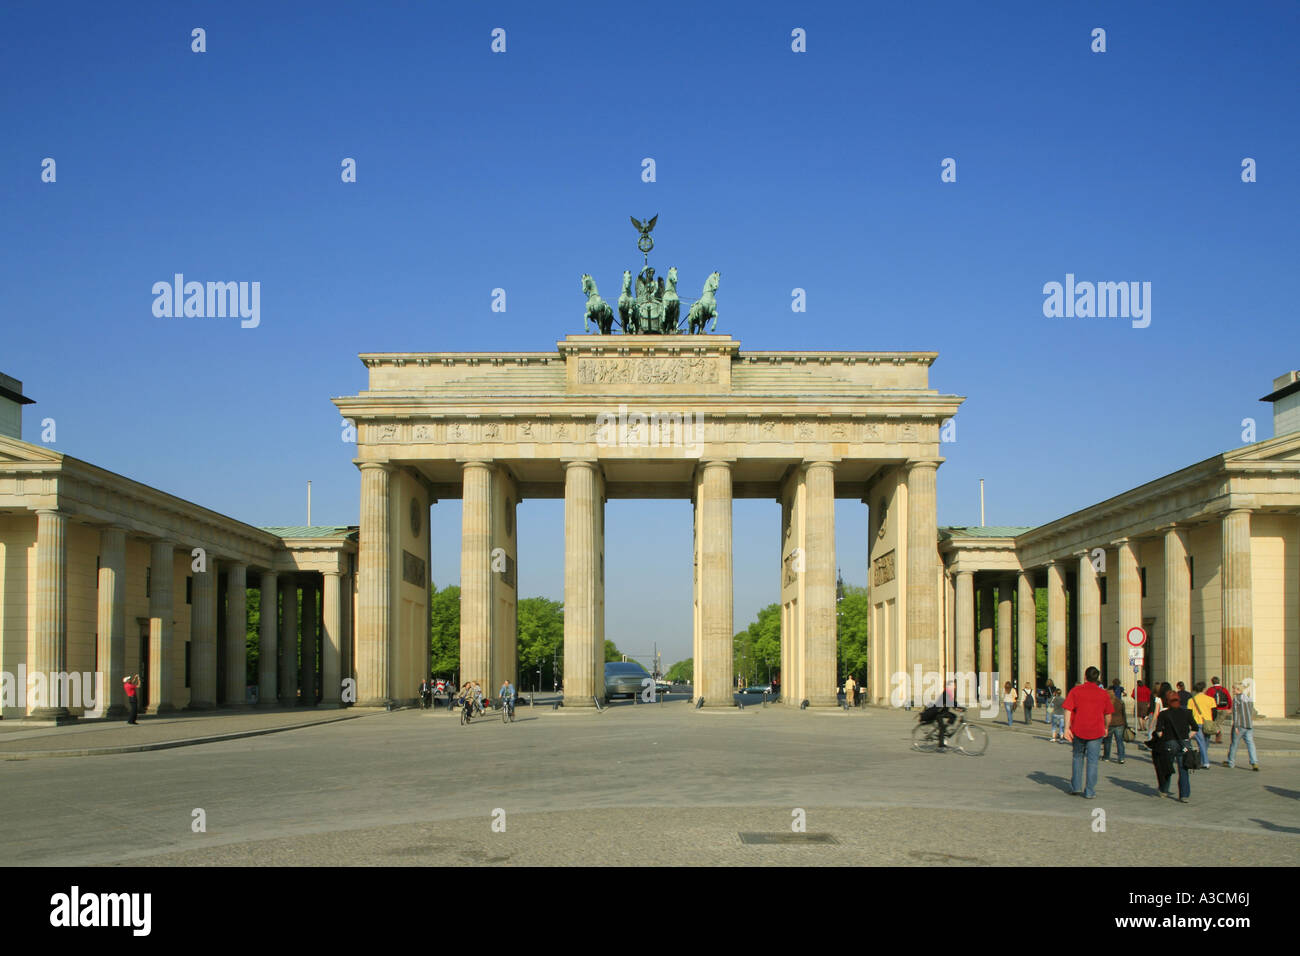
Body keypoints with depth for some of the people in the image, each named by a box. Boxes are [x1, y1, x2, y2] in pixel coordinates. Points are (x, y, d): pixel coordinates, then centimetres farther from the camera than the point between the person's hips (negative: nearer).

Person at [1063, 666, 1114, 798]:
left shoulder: (1075, 691, -1)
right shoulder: (1104, 694, 2)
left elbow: (1068, 710, -8)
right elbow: (1108, 713, 7)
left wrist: (1067, 728, -9)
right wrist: (1105, 728, 22)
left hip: (1078, 730, 1)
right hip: (1096, 731, 0)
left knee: (1078, 757, 19)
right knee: (1092, 761, 4)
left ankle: (1076, 786, 17)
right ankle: (1089, 791, 3)